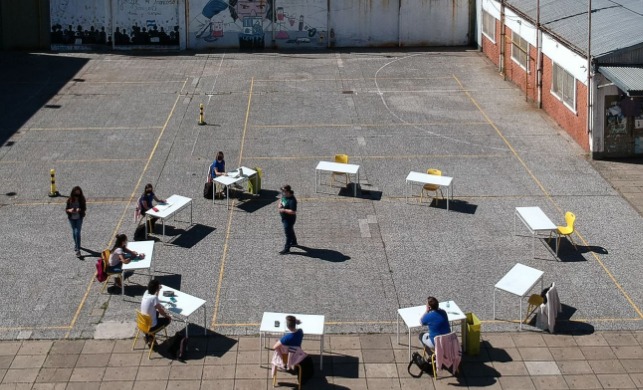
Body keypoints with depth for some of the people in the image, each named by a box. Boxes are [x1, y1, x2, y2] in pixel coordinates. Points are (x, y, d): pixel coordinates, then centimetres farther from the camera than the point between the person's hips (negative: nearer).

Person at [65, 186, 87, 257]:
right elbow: (66, 209, -5)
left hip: (79, 218, -2)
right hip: (71, 218, 2)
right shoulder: (70, 200, -11)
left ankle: (78, 250, -11)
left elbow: (84, 208, -6)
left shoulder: (82, 199, -13)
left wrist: (80, 210, -27)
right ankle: (76, 244, 46)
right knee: (74, 232, 19)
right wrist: (69, 210, -27)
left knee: (77, 233, -11)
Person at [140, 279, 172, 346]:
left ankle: (148, 335, 28)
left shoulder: (146, 293, -6)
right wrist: (167, 315, 5)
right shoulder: (154, 298, -28)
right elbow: (161, 311, -15)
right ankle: (150, 337, 15)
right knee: (168, 319, 17)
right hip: (150, 326, -7)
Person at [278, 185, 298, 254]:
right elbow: (281, 201, 18)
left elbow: (293, 212, -33)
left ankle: (286, 249, 9)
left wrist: (284, 210, -27)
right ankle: (294, 242, 48)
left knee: (288, 233, 1)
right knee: (290, 231, 28)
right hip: (284, 218, 10)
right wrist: (280, 204, -5)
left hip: (289, 219, -10)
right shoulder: (284, 196, -2)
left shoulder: (292, 200, -30)